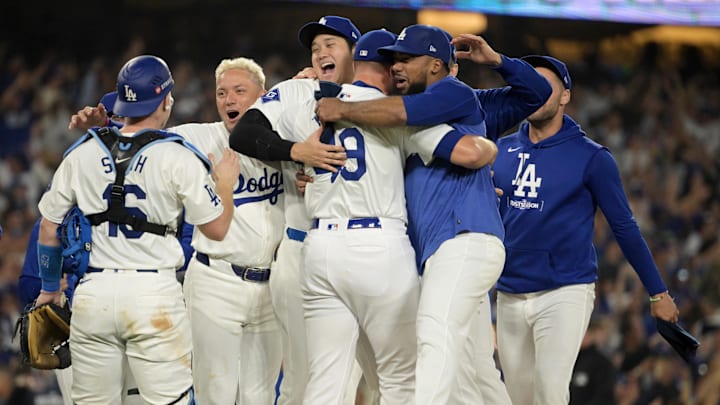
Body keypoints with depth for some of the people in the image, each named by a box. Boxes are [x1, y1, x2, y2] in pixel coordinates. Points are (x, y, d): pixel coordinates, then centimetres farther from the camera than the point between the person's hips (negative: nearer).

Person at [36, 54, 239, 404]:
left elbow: (48, 228, 12)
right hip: (154, 293, -3)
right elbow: (217, 228, 1)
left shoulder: (81, 154, 5)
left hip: (93, 292, 3)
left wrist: (49, 287, 26)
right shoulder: (177, 157, -5)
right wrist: (225, 183, 20)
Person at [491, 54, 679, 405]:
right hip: (509, 294, 5)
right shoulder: (502, 150, 8)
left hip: (564, 293, -5)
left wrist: (658, 293, 1)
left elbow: (624, 227, 0)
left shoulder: (591, 157, -4)